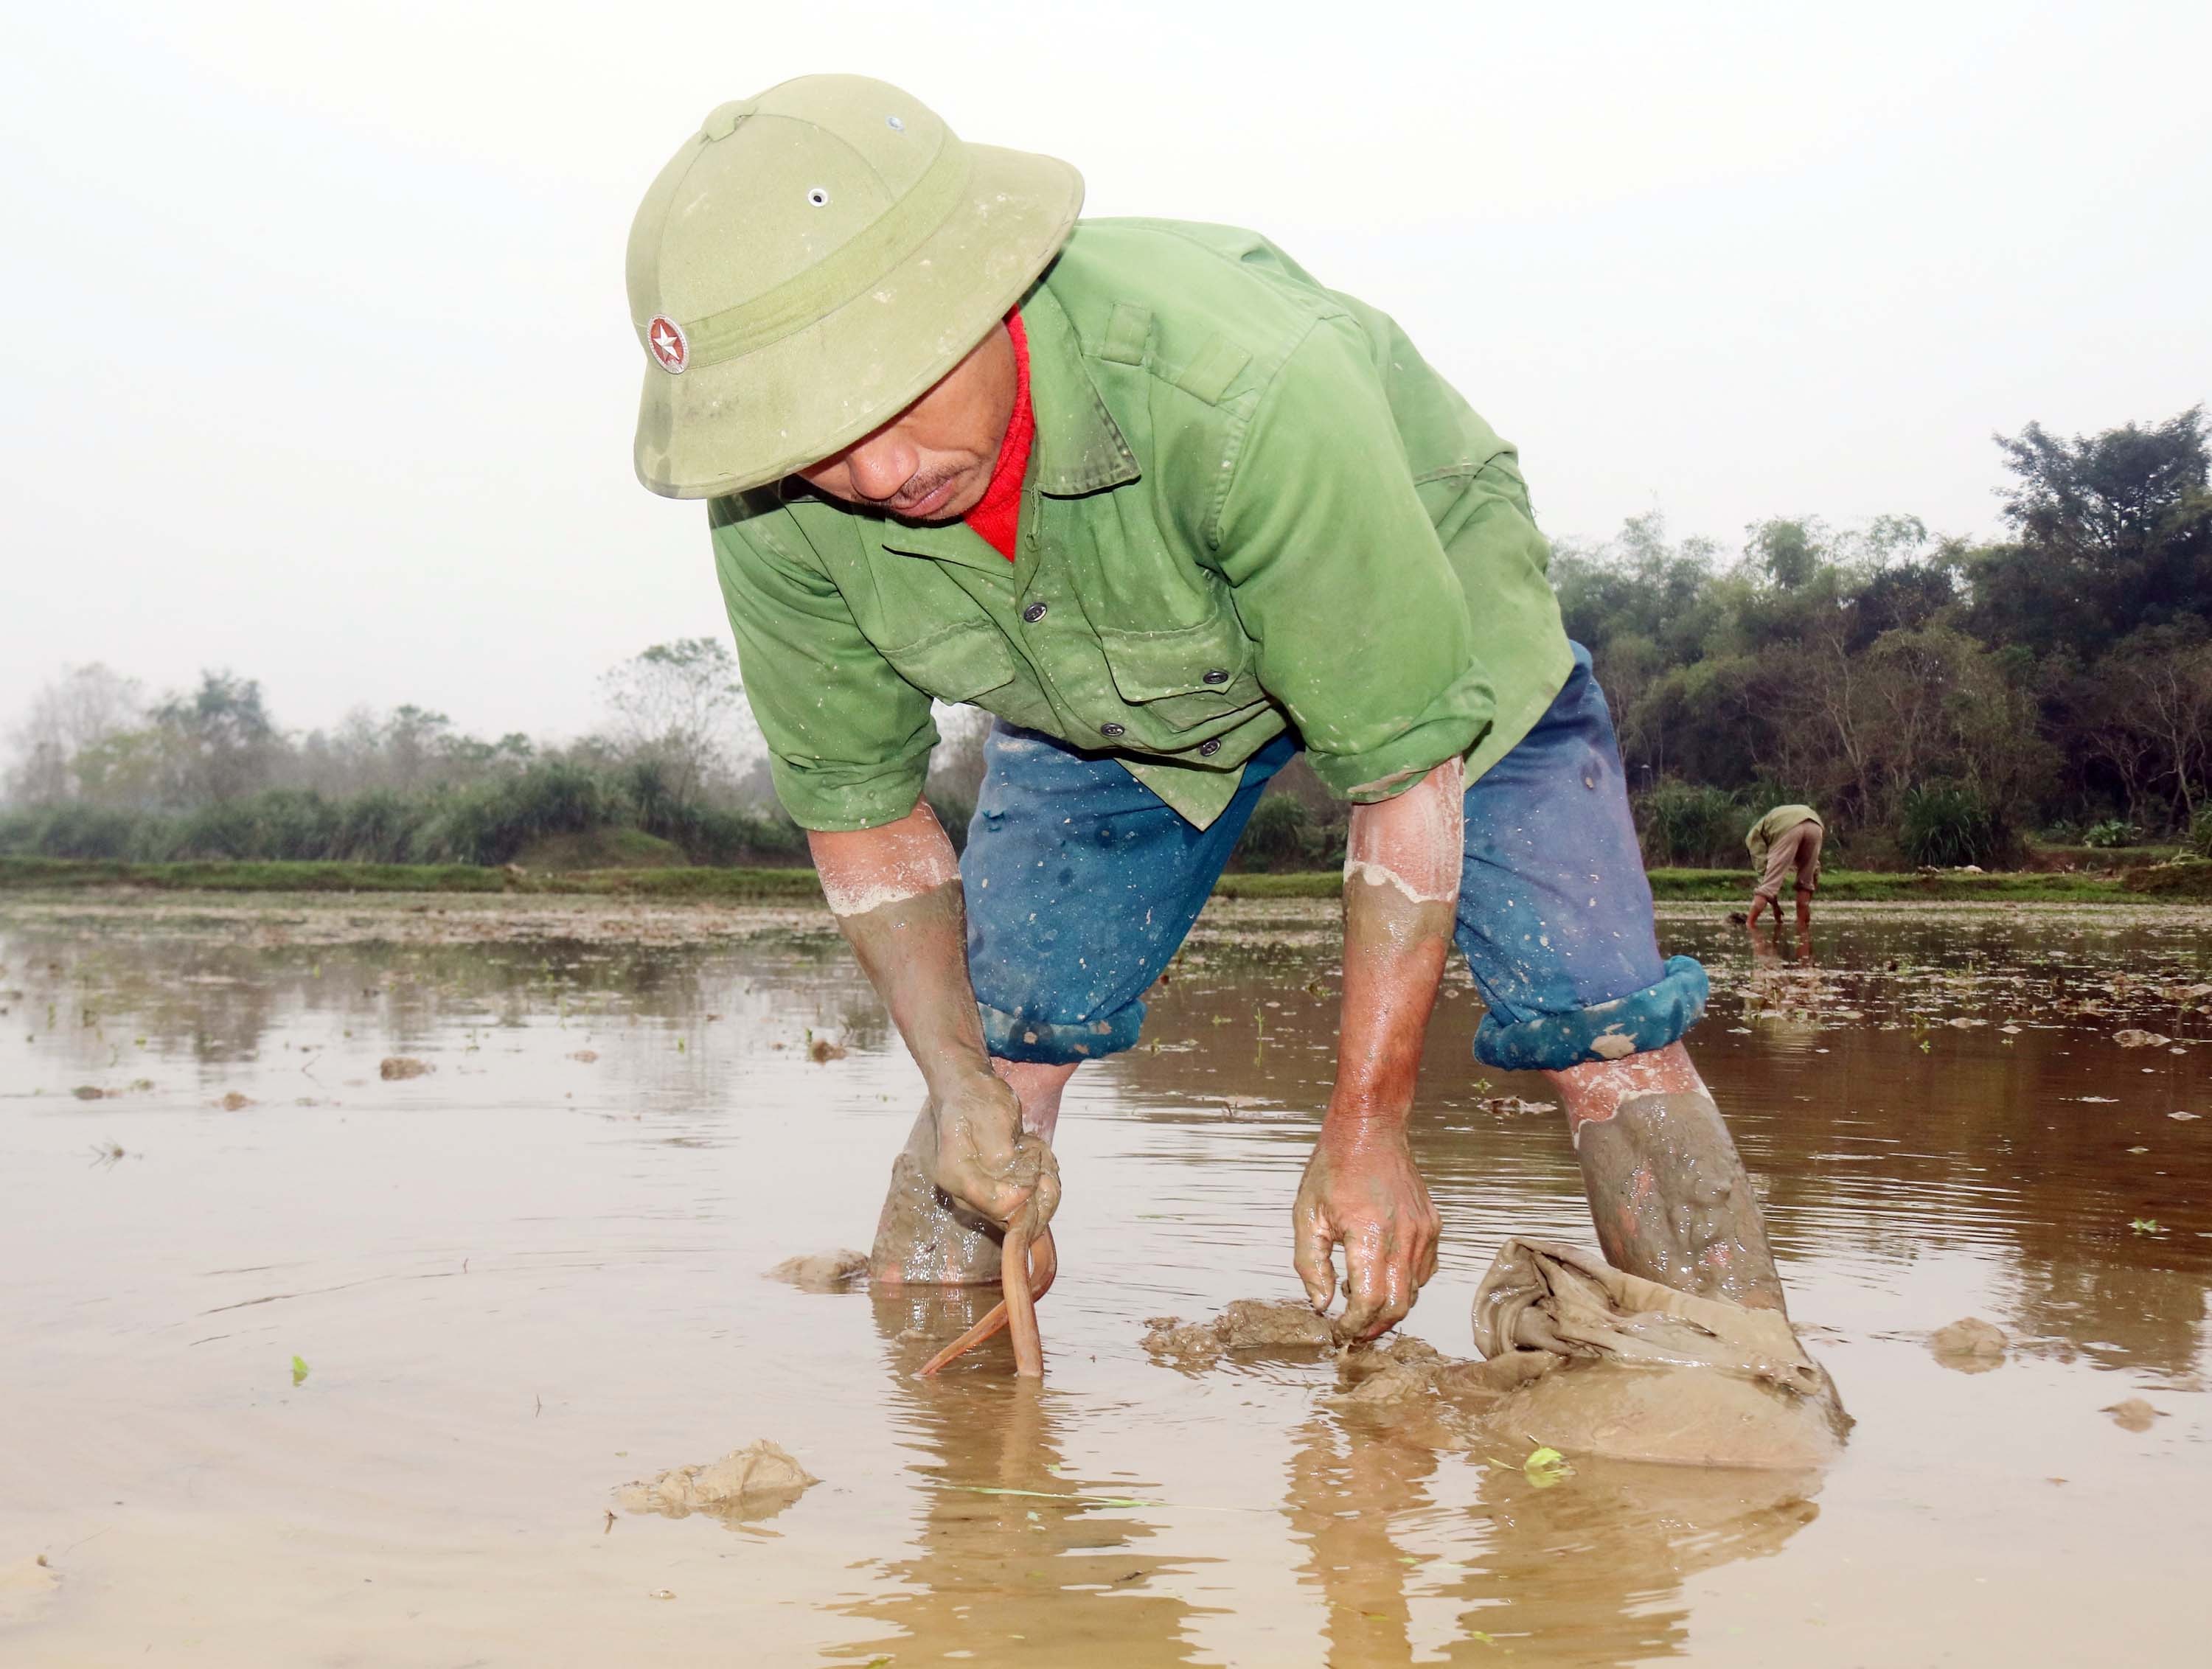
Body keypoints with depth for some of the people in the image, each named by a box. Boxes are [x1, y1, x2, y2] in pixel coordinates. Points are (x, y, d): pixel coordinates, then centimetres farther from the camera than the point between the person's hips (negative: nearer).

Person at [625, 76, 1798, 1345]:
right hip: (1101, 689, 4)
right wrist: (957, 1082, -21)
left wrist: (1366, 1131, -29)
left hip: (1422, 614, -3)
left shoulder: (1243, 394, -45)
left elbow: (1406, 766, -34)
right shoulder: (771, 507, -29)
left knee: (1600, 1026, -15)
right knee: (998, 1038, -6)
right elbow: (858, 798, -10)